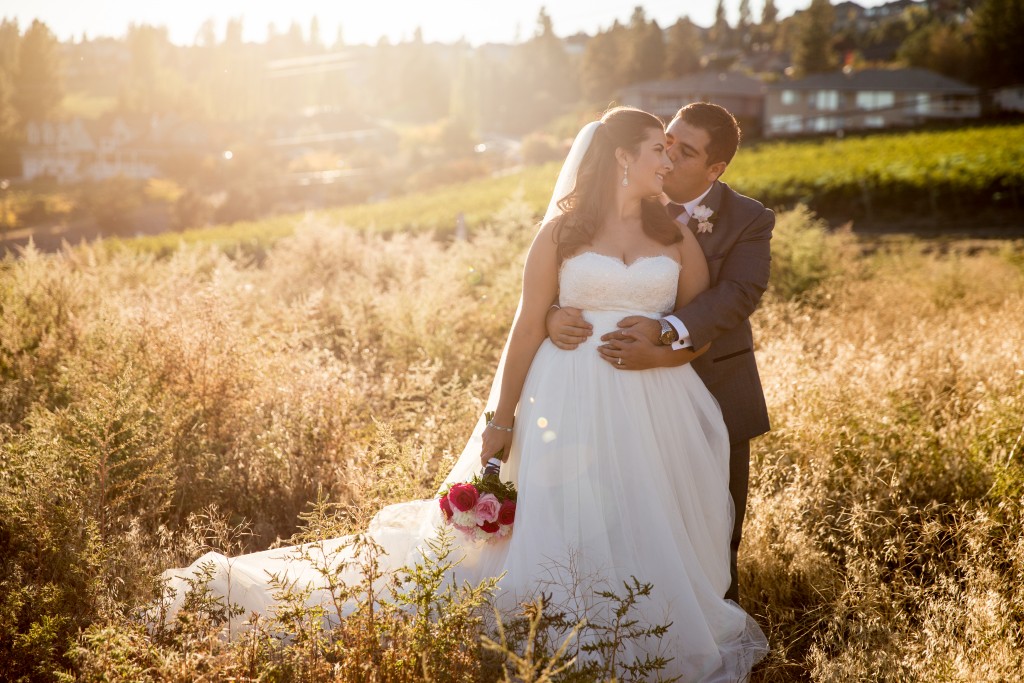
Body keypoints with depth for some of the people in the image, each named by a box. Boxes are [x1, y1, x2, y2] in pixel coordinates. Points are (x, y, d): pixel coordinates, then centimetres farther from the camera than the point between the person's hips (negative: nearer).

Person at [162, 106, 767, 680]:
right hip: (573, 404, -3)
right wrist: (500, 420, -3)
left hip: (655, 415, 3)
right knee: (559, 532, 1)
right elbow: (528, 329, -2)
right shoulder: (561, 232, -1)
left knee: (650, 538, 8)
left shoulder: (677, 234, 7)